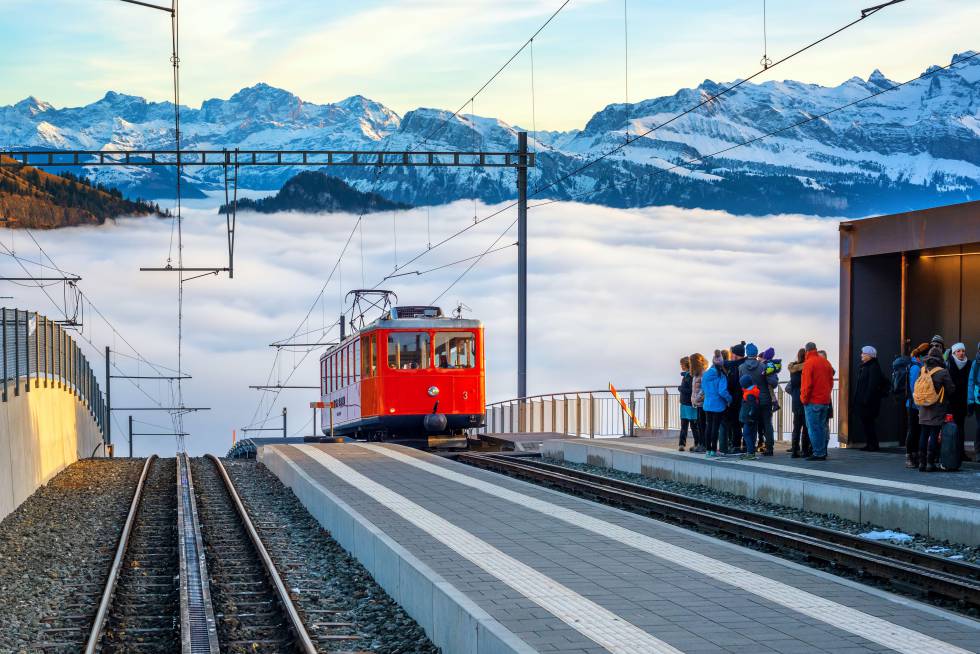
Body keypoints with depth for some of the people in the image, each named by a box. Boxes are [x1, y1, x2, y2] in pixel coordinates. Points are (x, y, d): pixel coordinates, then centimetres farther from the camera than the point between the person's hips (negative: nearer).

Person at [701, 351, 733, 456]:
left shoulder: (706, 374, 1)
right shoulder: (721, 376, -16)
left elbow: (703, 387, 11)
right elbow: (722, 391, -21)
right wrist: (729, 399, -6)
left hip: (707, 405, 5)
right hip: (718, 405, -5)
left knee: (708, 426, 13)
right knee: (716, 427, 1)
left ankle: (708, 449, 16)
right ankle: (713, 450, 1)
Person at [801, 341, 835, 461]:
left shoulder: (808, 363, -11)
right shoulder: (826, 362, 11)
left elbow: (807, 384, -15)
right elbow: (831, 381, 14)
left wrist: (804, 398, -6)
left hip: (813, 401, -7)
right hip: (825, 400, 7)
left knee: (813, 428, -4)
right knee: (822, 427, 12)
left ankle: (818, 453, -8)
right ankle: (823, 453, 13)